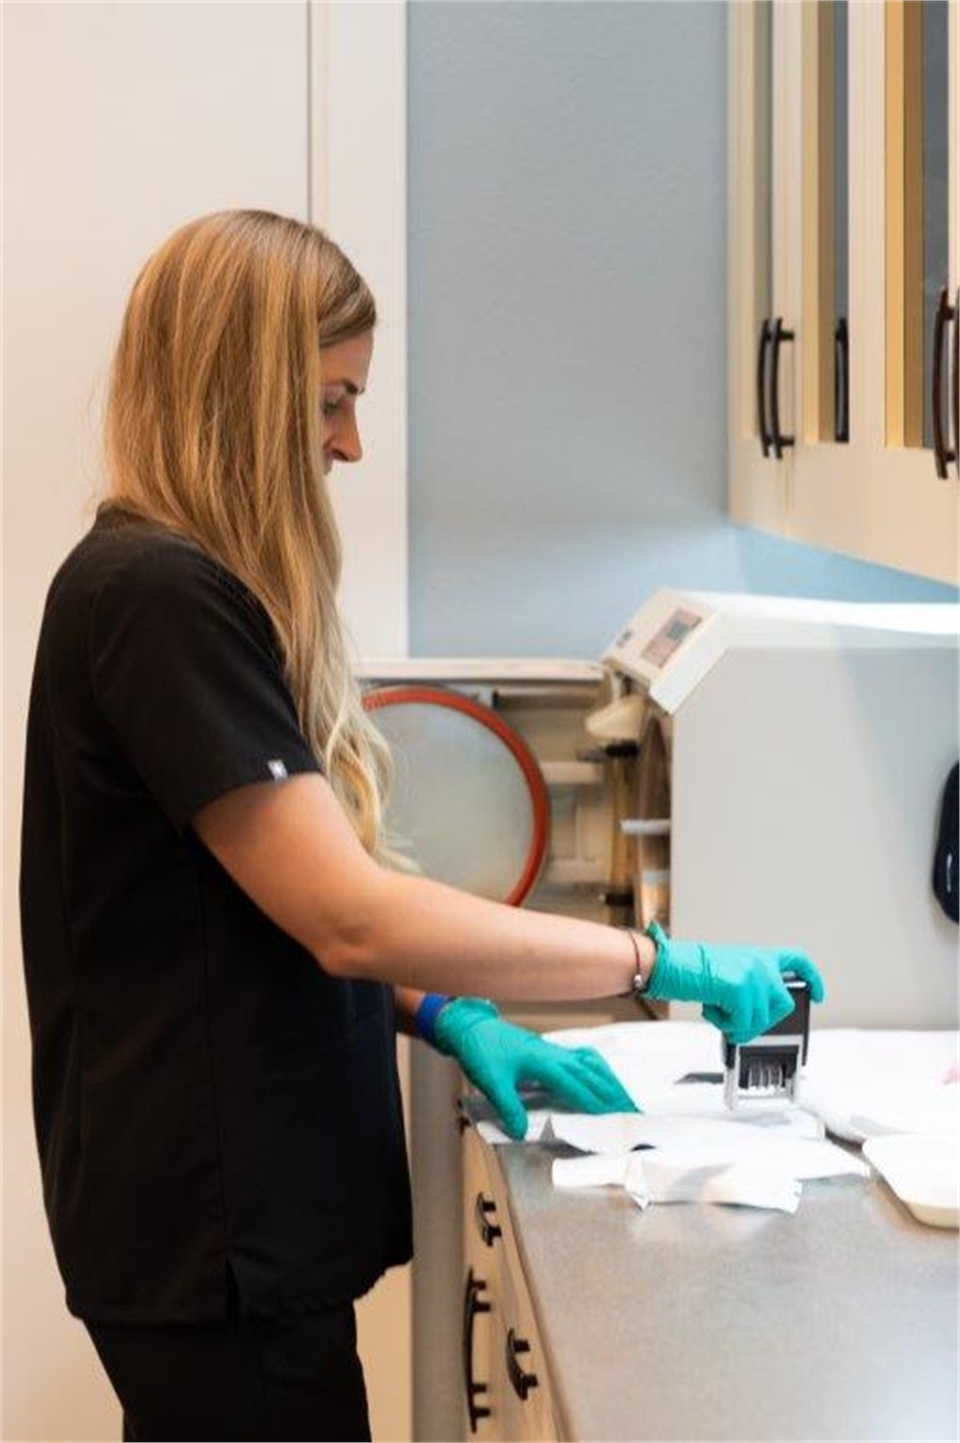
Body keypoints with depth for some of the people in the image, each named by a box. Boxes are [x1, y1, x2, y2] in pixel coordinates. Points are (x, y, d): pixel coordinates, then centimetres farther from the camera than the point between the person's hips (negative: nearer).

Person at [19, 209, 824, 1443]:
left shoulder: (195, 590, 13)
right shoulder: (157, 599, -18)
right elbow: (349, 916, -22)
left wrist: (450, 1018, 5)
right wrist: (662, 963, -16)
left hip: (246, 1206, 10)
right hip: (211, 1232, -9)